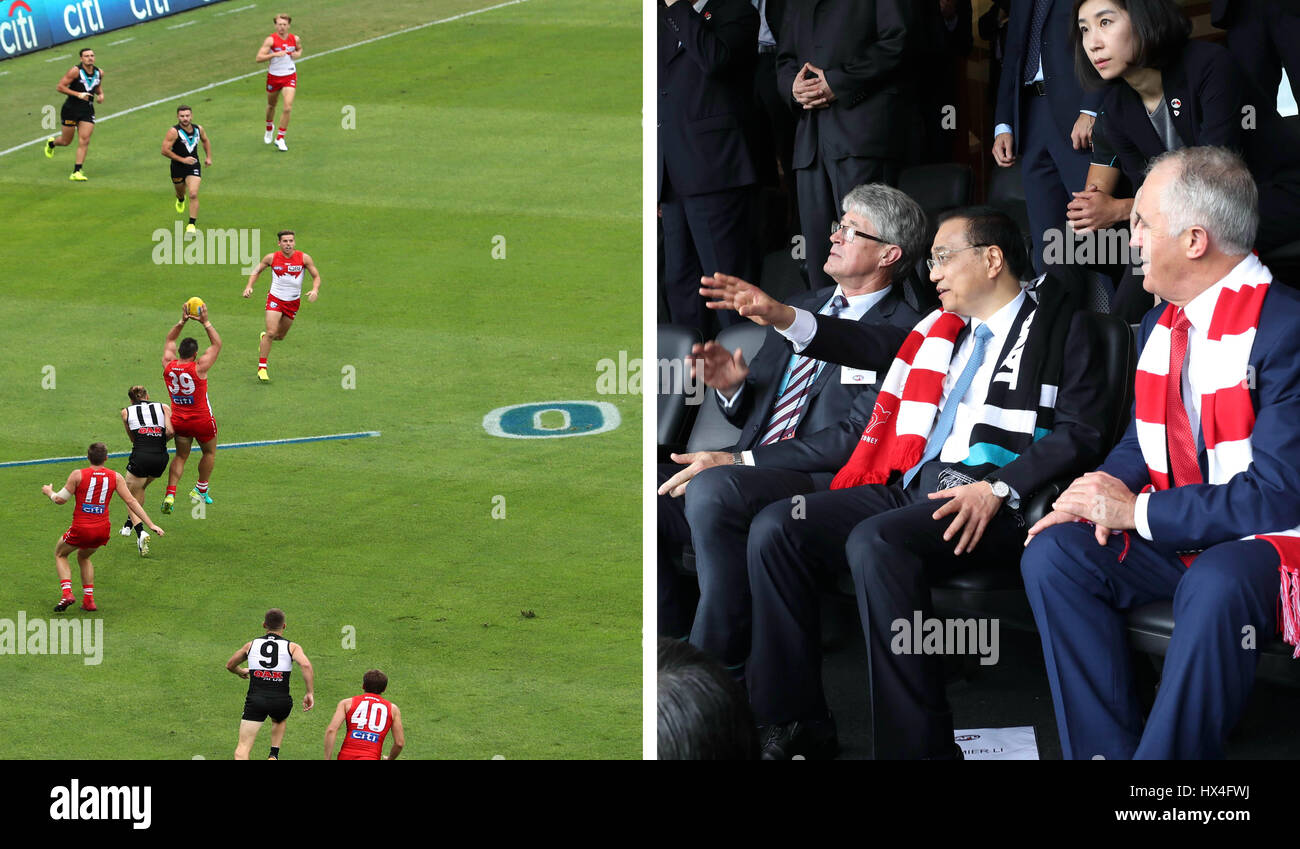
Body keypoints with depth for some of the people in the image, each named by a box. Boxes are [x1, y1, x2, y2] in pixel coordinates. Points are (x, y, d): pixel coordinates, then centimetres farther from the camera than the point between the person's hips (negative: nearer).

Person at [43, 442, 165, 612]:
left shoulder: (78, 475, -7)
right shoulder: (115, 477, 1)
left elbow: (60, 499, 0)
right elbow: (131, 501, 0)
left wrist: (49, 492, 23)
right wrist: (151, 524, 2)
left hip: (81, 528, -4)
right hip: (103, 530, 4)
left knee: (60, 555, 22)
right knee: (83, 557, 31)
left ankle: (66, 592, 1)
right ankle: (88, 599, 21)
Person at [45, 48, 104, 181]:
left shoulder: (99, 72, 3)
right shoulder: (75, 71, -15)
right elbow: (60, 87, -15)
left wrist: (101, 94, 2)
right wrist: (78, 94, -22)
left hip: (87, 110, 4)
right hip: (71, 109, -4)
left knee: (84, 140, -9)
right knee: (66, 141, 8)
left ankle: (76, 172, -5)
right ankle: (51, 143, 44)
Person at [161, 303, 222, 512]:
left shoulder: (168, 366, -8)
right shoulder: (199, 368, -20)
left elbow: (169, 340, 10)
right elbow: (217, 344, -9)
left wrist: (182, 321, 6)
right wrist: (205, 322, -7)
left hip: (179, 422, 4)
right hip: (202, 420, -4)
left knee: (180, 456, 15)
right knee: (209, 452, 21)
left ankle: (170, 494, -1)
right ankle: (201, 490, 27)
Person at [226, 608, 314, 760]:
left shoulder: (251, 645, 14)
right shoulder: (292, 647, 6)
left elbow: (230, 665, 29)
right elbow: (305, 665, -14)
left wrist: (241, 672, 50)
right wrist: (309, 693, -10)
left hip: (255, 699, 0)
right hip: (282, 700, 1)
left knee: (243, 747, -5)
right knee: (279, 721, 37)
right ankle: (274, 755, 23)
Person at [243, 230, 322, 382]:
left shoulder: (304, 258, -8)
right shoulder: (271, 258, -8)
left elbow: (316, 276, 0)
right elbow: (256, 271, 7)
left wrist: (315, 290, -20)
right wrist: (249, 287, -8)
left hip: (293, 301, 2)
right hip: (275, 299, -2)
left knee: (280, 335, 14)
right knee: (271, 332, -17)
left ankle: (264, 337, 50)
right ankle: (262, 368, -10)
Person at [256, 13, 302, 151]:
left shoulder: (295, 39, -2)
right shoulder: (271, 40, -14)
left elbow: (299, 48, 22)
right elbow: (259, 58, -20)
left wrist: (298, 54, -2)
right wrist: (275, 54, -32)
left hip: (290, 76, 1)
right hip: (273, 76, -1)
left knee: (288, 107, -13)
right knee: (271, 105, 17)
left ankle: (280, 138, -3)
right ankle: (269, 127, 49)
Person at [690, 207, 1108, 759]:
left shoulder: (1056, 325, 4)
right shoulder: (944, 327, 26)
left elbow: (1081, 429, -6)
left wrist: (998, 489, -17)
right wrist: (782, 318, 9)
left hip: (985, 502, -7)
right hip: (909, 485, 8)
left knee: (875, 541, -34)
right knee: (775, 525, -9)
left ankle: (918, 745, -31)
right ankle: (795, 724, -7)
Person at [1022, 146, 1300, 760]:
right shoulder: (1161, 325, 9)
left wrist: (1136, 510, -19)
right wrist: (1109, 488, -5)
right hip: (1170, 537, 8)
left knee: (1215, 586, -39)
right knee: (1052, 553, -15)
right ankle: (1104, 750, -14)